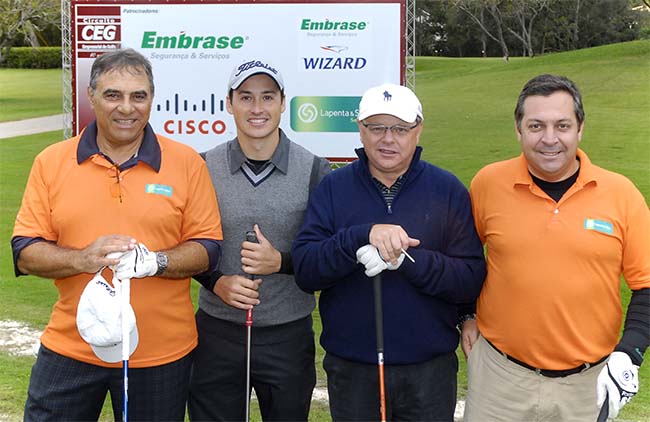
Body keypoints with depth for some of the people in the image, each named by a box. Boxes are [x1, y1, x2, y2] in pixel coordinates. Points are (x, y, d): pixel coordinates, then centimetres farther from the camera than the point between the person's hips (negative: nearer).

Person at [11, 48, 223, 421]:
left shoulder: (187, 163, -2)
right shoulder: (51, 162, 1)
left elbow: (207, 250, -2)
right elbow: (25, 253, -1)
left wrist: (154, 261, -21)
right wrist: (83, 259, -20)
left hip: (161, 355, -1)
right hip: (70, 347, 1)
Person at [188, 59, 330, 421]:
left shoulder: (315, 170, -5)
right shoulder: (204, 168, -2)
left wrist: (282, 262, -17)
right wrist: (217, 282, -12)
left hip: (288, 335, 0)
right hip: (217, 332, 1)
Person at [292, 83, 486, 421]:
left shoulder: (448, 190, -1)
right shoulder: (333, 188, 0)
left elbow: (472, 281, -8)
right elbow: (304, 270, -10)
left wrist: (405, 259, -23)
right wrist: (363, 235, -25)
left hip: (430, 370, 0)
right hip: (350, 369, 1)